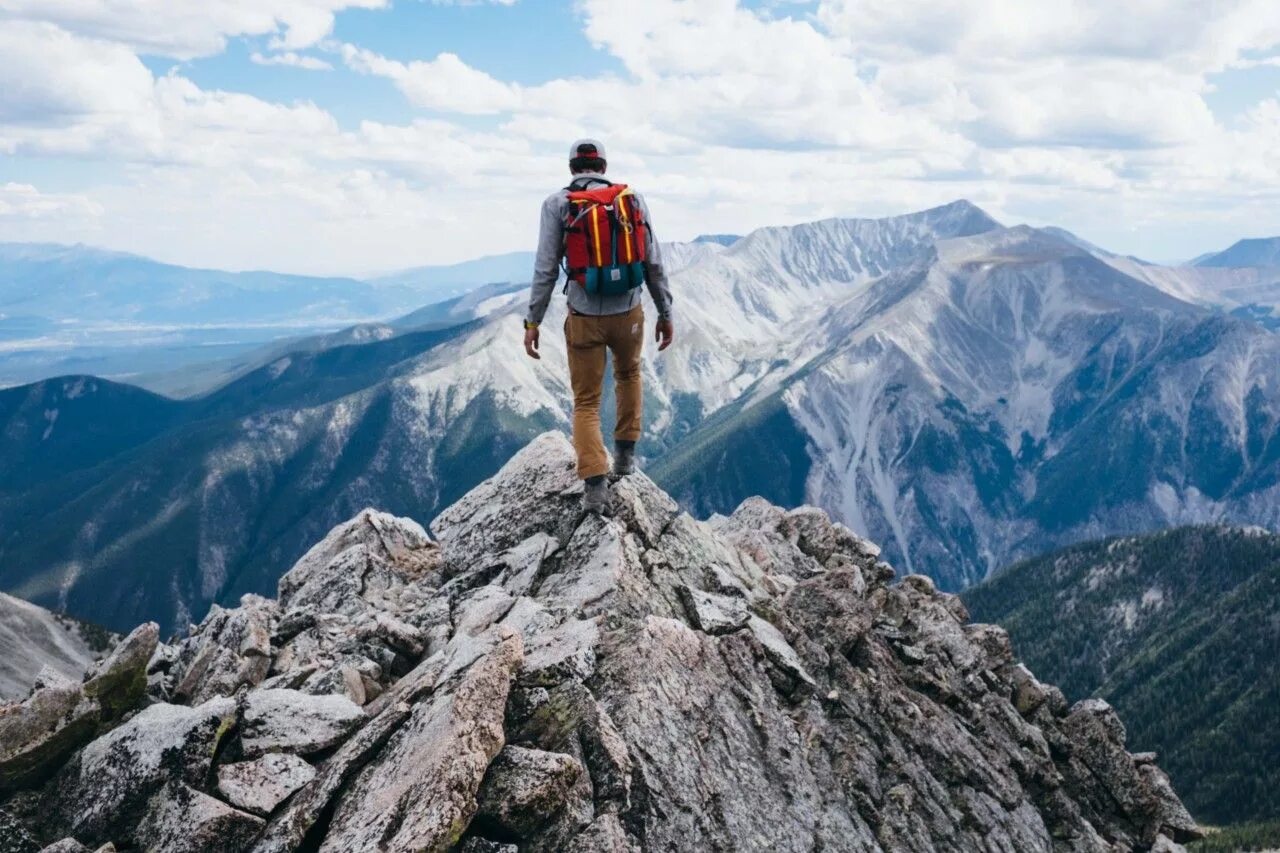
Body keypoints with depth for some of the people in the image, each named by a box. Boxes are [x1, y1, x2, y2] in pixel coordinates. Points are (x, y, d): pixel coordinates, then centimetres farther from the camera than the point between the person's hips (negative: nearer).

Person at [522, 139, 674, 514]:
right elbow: (653, 263, 2)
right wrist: (665, 314, 10)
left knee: (586, 403, 9)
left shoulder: (558, 203, -3)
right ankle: (625, 453, 35)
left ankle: (595, 484, -6)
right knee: (628, 374, 32)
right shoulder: (632, 199, 2)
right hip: (628, 313, 2)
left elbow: (545, 268, -8)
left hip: (585, 318, -2)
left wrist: (533, 321, -3)